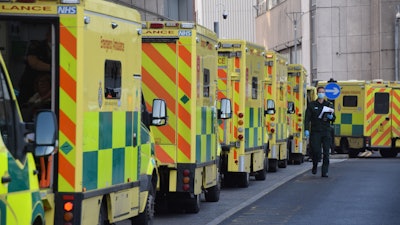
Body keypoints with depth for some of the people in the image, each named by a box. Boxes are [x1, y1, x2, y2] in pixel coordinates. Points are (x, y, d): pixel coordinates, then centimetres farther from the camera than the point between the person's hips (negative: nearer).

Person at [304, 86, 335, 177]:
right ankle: (315, 166, 20)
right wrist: (306, 130, -11)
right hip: (315, 131, -2)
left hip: (326, 132, 2)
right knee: (316, 151, -8)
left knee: (326, 153, -4)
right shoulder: (312, 105, 6)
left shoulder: (329, 105, 12)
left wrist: (331, 117, -8)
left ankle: (324, 172, 0)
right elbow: (307, 118, 1)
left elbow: (334, 118, 16)